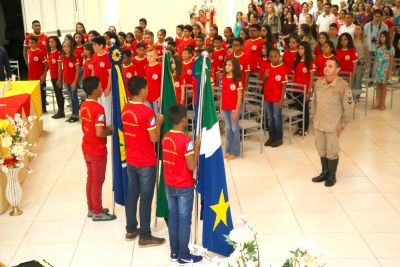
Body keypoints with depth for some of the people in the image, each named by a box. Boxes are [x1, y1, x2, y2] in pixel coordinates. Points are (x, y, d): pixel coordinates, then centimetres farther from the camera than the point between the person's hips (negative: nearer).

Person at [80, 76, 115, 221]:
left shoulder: (83, 105, 3)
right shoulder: (98, 108, -24)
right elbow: (99, 133, -28)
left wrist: (106, 127, 8)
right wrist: (110, 131, -9)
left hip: (87, 149, 8)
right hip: (98, 151, -8)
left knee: (91, 178, 18)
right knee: (98, 181, 4)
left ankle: (91, 208, 29)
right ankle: (97, 212, 15)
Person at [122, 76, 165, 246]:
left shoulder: (125, 109, 2)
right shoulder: (147, 111, -22)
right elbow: (154, 138, -18)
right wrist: (159, 122, -4)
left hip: (130, 160, 7)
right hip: (146, 163, -7)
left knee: (131, 195, 17)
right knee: (146, 198, 2)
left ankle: (131, 230, 29)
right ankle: (145, 237, 12)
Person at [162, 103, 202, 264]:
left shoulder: (166, 137, 1)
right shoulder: (186, 141, -21)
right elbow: (191, 166, -20)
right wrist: (197, 148, -12)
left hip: (169, 185, 7)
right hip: (184, 187, -7)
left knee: (173, 217, 15)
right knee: (184, 221, 4)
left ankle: (174, 252, 25)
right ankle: (184, 256, 13)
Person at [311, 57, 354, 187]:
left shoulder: (343, 86, -18)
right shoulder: (318, 83, -2)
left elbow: (349, 107, -13)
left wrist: (343, 124, -11)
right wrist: (314, 117, 11)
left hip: (333, 125, -5)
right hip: (319, 124, 5)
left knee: (332, 151, 9)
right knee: (321, 150, 17)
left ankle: (332, 175, 27)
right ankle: (324, 172, 34)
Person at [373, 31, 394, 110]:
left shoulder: (390, 48, -4)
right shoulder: (378, 47, 10)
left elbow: (391, 60, -5)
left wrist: (389, 71, -10)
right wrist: (374, 69, 8)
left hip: (385, 69, -4)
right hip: (377, 68, 4)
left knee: (383, 85, 1)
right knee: (378, 85, 5)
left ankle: (383, 104, 6)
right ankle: (378, 103, 9)